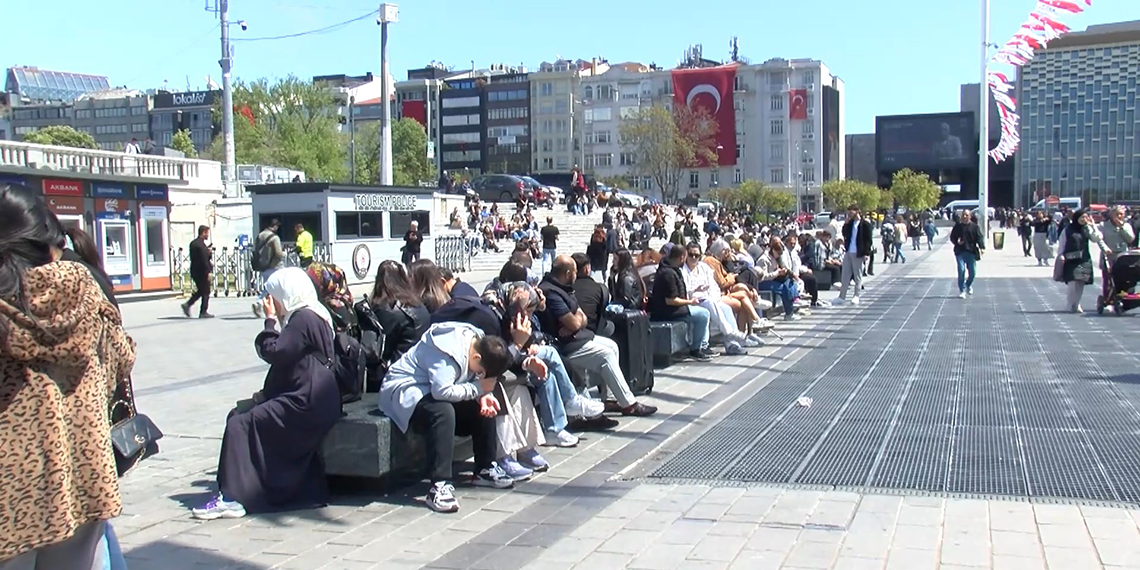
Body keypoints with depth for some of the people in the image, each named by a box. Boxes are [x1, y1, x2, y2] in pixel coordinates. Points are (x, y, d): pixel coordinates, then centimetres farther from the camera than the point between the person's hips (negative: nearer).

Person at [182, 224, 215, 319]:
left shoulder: (193, 243, 10)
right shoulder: (201, 245, -18)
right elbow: (204, 260, -23)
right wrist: (209, 272, -21)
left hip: (194, 271, 9)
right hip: (202, 272, -9)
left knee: (200, 291, 20)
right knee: (205, 292, 1)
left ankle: (187, 305, 8)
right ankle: (203, 312, 4)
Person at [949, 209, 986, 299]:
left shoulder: (974, 226, 3)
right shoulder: (957, 226, 6)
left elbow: (980, 237, -3)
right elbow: (952, 237, 11)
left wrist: (982, 247, -19)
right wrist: (956, 241, -11)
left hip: (971, 252, 1)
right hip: (960, 252, 0)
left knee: (972, 271, 3)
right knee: (961, 270, -9)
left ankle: (969, 285, 34)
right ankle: (962, 290, 0)